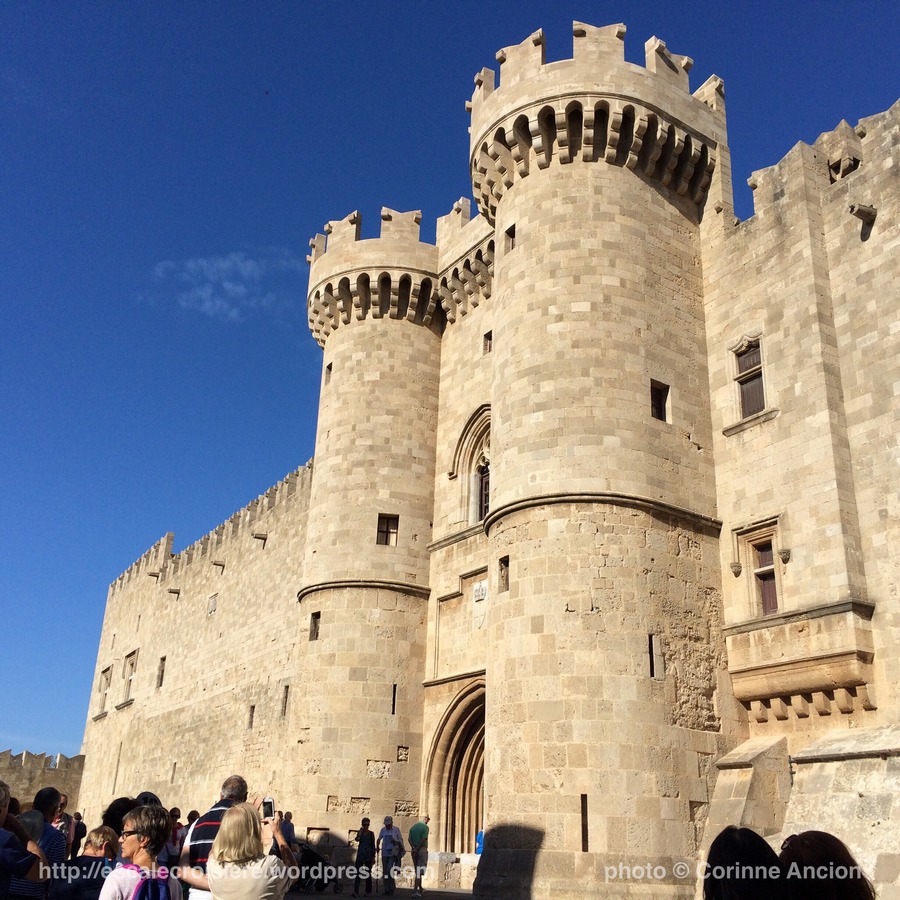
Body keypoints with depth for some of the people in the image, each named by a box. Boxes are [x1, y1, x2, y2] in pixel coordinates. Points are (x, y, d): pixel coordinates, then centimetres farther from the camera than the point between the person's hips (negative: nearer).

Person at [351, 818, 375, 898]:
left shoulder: (371, 833, 2)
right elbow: (357, 839, -16)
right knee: (357, 872, -10)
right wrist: (360, 831, -15)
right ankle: (356, 892, -13)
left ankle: (368, 891, 16)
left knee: (368, 873, 5)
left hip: (368, 855, -1)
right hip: (360, 855, 1)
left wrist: (373, 857, 0)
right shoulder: (360, 832, 5)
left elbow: (373, 846, 3)